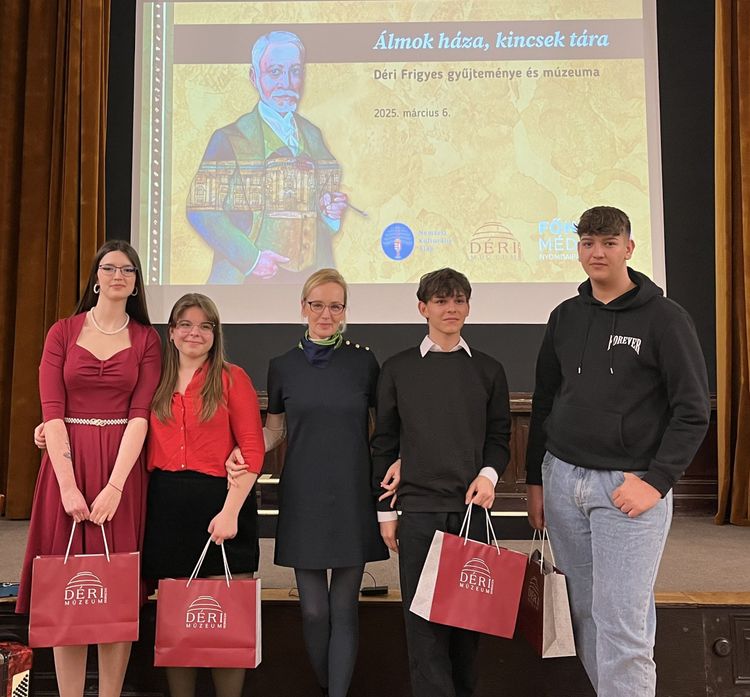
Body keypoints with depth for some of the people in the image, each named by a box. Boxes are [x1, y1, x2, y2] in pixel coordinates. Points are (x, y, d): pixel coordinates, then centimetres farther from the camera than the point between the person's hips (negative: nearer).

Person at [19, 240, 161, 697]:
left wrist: (114, 486, -16)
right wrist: (68, 484, -14)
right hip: (68, 462, 0)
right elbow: (52, 411, -3)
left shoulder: (146, 339, 5)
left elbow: (140, 415, -4)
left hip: (123, 468, 0)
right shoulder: (63, 333, 6)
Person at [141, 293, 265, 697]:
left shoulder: (232, 378, 1)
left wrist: (230, 511, -14)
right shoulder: (157, 381, 12)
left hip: (219, 503, -3)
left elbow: (252, 449, -4)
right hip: (166, 507, 3)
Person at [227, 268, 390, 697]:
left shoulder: (363, 361, 1)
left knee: (344, 608, 3)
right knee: (313, 610, 6)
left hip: (352, 498, -1)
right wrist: (243, 453, -5)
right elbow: (275, 430, 13)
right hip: (303, 499, 1)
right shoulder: (284, 367, 5)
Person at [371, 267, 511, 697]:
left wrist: (489, 473, -8)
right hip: (418, 508, -1)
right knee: (423, 615, -1)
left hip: (473, 507, 1)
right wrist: (385, 509, 5)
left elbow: (499, 437, 12)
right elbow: (384, 443, 7)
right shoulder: (398, 369, 4)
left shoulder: (488, 370, 8)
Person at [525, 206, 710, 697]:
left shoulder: (665, 318, -4)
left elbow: (693, 412, -5)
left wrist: (657, 482, -12)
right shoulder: (566, 316, 10)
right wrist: (536, 479, 13)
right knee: (586, 614, 11)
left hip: (628, 486, -4)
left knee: (622, 624, -5)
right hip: (562, 479, 5)